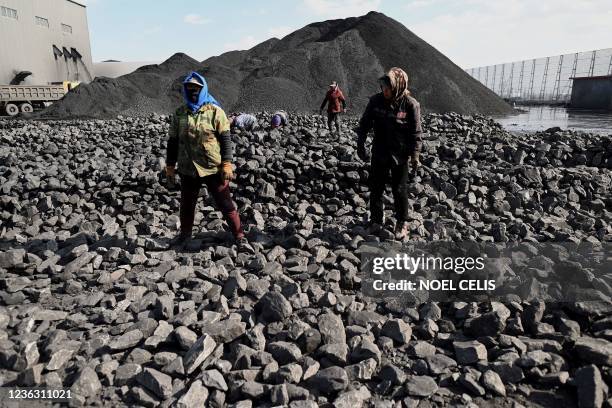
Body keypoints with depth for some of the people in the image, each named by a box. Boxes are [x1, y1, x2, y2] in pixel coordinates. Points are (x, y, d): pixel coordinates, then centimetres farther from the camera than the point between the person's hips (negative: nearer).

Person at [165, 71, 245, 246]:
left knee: (225, 203, 2)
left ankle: (239, 234, 14)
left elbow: (225, 139, -7)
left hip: (213, 168, -4)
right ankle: (185, 233, 37)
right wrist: (170, 165, 10)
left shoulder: (215, 111, -4)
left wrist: (227, 163, -13)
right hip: (188, 169, 4)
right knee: (186, 204, 17)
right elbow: (172, 141, 12)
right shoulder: (179, 114, 7)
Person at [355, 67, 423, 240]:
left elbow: (416, 132, -8)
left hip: (400, 155, -3)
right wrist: (360, 145, 4)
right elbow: (364, 124, 5)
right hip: (379, 153, 3)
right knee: (376, 189, 9)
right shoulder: (376, 100, -6)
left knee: (399, 190, 3)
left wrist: (415, 154, -12)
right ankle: (376, 222, 27)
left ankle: (402, 224, 21)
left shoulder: (411, 104, -12)